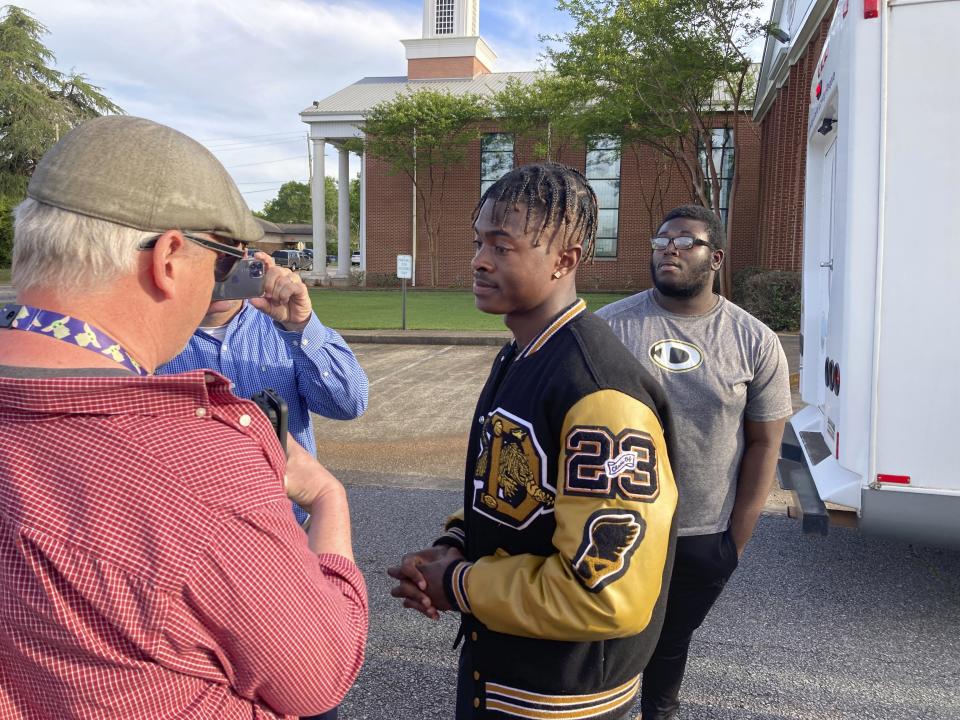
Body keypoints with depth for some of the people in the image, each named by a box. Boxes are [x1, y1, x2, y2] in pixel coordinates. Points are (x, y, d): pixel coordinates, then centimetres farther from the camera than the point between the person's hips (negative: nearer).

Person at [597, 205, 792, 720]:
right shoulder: (610, 325, -8)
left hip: (704, 539, 1)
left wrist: (737, 539, 0)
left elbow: (763, 444, 0)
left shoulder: (755, 342, -4)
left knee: (671, 644, 20)